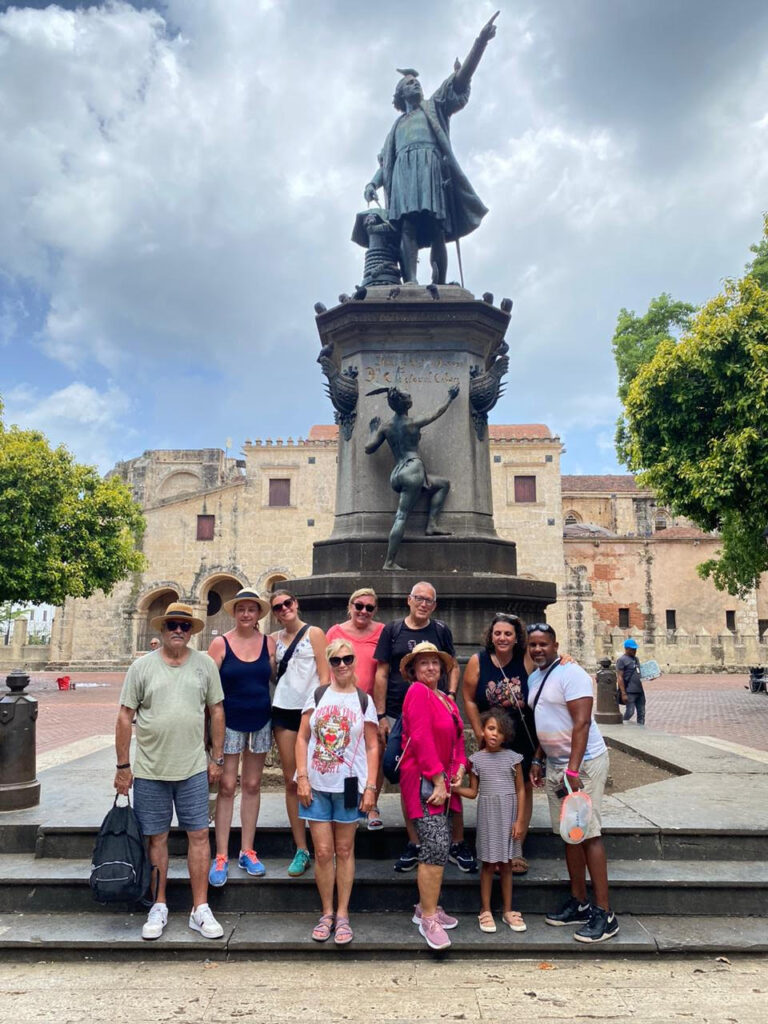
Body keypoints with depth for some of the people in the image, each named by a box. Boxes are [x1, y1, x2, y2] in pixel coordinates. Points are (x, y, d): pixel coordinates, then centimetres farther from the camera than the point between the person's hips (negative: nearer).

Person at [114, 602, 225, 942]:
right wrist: (123, 766, -1)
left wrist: (217, 758, 5)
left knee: (199, 835, 3)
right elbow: (125, 716, 0)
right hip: (150, 771, 0)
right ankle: (159, 907, 27)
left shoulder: (205, 665, 1)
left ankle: (200, 910, 15)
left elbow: (216, 712, 6)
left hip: (193, 770, 1)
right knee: (156, 838, 10)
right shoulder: (142, 666, -3)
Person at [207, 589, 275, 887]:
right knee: (227, 786, -1)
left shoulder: (269, 643, 2)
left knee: (252, 785, 10)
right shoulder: (220, 643, -5)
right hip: (230, 722, -3)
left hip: (261, 722, 3)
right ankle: (221, 856, 9)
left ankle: (247, 851, 21)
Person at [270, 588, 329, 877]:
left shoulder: (313, 633, 1)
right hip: (284, 710, 4)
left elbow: (324, 674, -3)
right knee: (291, 781, 3)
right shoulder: (274, 639, 13)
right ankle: (301, 849, 10)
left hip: (310, 709, -4)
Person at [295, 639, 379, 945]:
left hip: (349, 785, 0)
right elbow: (302, 739, 3)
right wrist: (302, 777, -5)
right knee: (323, 852, 5)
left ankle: (342, 915, 21)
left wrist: (370, 787, -4)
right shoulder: (317, 696, 3)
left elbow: (372, 747, 2)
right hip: (317, 785, 1)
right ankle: (327, 914, 21)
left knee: (344, 850, 8)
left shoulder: (364, 701, 1)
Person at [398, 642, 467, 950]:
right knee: (436, 847, -11)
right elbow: (421, 740, -17)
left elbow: (457, 739, 17)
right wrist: (438, 782, -18)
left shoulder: (447, 700, 16)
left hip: (443, 780, 8)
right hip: (423, 780, -8)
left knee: (438, 847, 12)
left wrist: (460, 769, -1)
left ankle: (426, 906, 26)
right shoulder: (418, 692, -10)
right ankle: (428, 919, 1)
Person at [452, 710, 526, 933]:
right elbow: (473, 792, 3)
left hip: (508, 814, 0)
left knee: (505, 863, 9)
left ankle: (507, 911, 22)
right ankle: (485, 910, 18)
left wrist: (519, 820, -3)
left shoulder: (512, 757, -3)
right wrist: (456, 788, -15)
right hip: (487, 814, 0)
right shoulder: (476, 759, -1)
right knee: (488, 862, 5)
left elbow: (520, 790, 1)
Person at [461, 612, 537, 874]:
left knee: (524, 788, 7)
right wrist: (480, 735, -4)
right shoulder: (478, 661, -9)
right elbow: (469, 700, -4)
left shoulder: (527, 660, -10)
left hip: (525, 737, 1)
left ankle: (517, 849, 21)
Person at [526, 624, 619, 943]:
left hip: (583, 762, -8)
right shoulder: (534, 678, 11)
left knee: (588, 834, -6)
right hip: (555, 763, 8)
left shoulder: (570, 673, -15)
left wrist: (573, 771, -26)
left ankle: (604, 913, 1)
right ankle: (579, 903, 22)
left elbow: (581, 723, -21)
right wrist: (538, 760, 16)